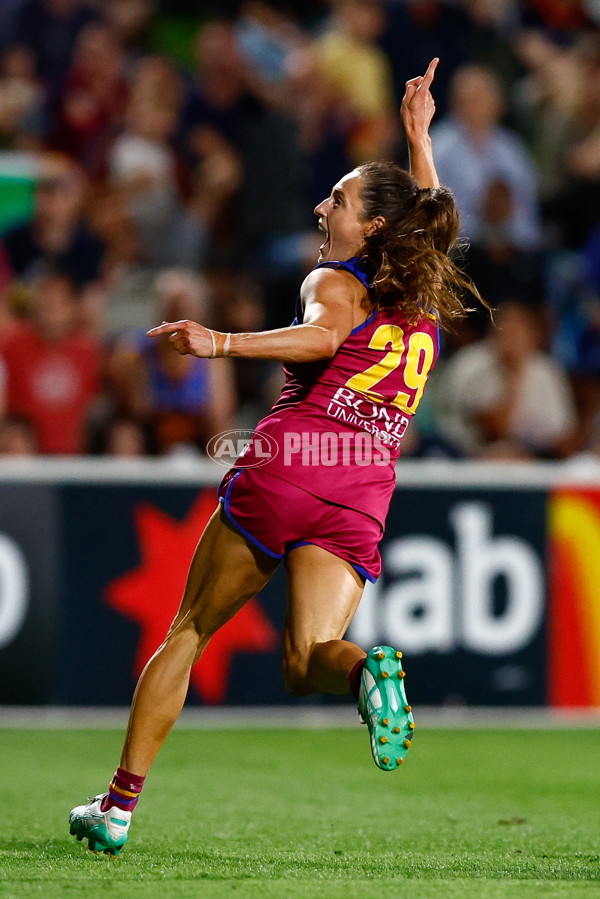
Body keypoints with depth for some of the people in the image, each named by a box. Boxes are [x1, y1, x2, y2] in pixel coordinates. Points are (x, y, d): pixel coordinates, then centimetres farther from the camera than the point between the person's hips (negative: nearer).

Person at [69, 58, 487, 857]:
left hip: (284, 467, -4)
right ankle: (369, 672, -41)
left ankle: (120, 803, 10)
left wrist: (222, 344, -26)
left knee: (191, 629, 10)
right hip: (363, 494, 4)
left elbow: (324, 337, -18)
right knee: (305, 664, -4)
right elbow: (431, 223, 44)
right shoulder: (427, 298, 22)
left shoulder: (335, 281, 6)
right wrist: (419, 135, 52)